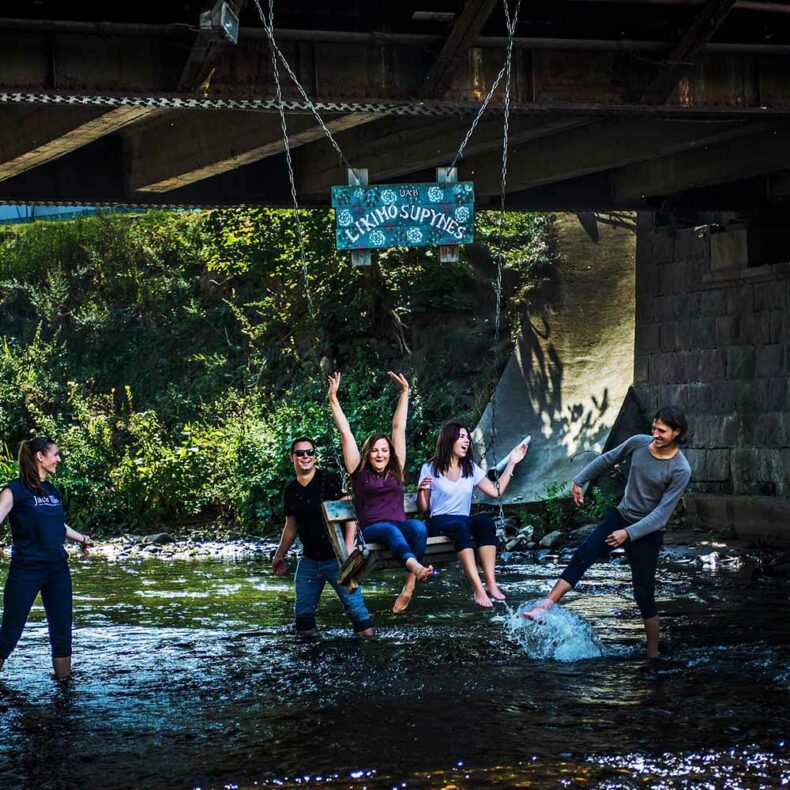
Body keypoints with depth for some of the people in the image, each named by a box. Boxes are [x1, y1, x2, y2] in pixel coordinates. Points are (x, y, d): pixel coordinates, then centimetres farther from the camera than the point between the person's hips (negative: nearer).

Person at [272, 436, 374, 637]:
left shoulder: (330, 481, -9)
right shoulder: (290, 491, 7)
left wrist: (348, 547, -23)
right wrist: (279, 555, 15)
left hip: (337, 559, -5)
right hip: (309, 561, 5)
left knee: (354, 604, -11)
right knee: (303, 612, 5)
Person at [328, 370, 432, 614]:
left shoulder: (396, 470, 17)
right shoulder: (359, 472, 11)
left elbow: (399, 428, 18)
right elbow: (345, 432, 7)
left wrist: (405, 392, 18)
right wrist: (333, 399, 5)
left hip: (399, 524, 3)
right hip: (371, 530, -3)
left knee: (418, 527, -33)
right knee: (390, 529, -38)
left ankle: (410, 585, -42)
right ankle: (416, 566, -69)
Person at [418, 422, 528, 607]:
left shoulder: (471, 469, 17)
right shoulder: (430, 469, 5)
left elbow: (496, 492, 7)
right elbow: (423, 508, 5)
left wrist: (511, 463, 9)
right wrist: (420, 490, -16)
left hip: (464, 522, 4)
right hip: (439, 524, -4)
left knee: (486, 521, -31)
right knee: (460, 526, -39)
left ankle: (491, 583, -41)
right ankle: (477, 588, -51)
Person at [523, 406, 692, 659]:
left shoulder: (680, 470, -19)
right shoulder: (639, 443, -5)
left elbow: (662, 512, -20)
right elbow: (607, 460, 13)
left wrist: (629, 533, -25)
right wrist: (579, 481, 19)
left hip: (647, 533, -4)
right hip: (621, 516, 4)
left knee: (644, 594, -2)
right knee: (582, 556, -15)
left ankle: (653, 654, 9)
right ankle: (545, 607, -23)